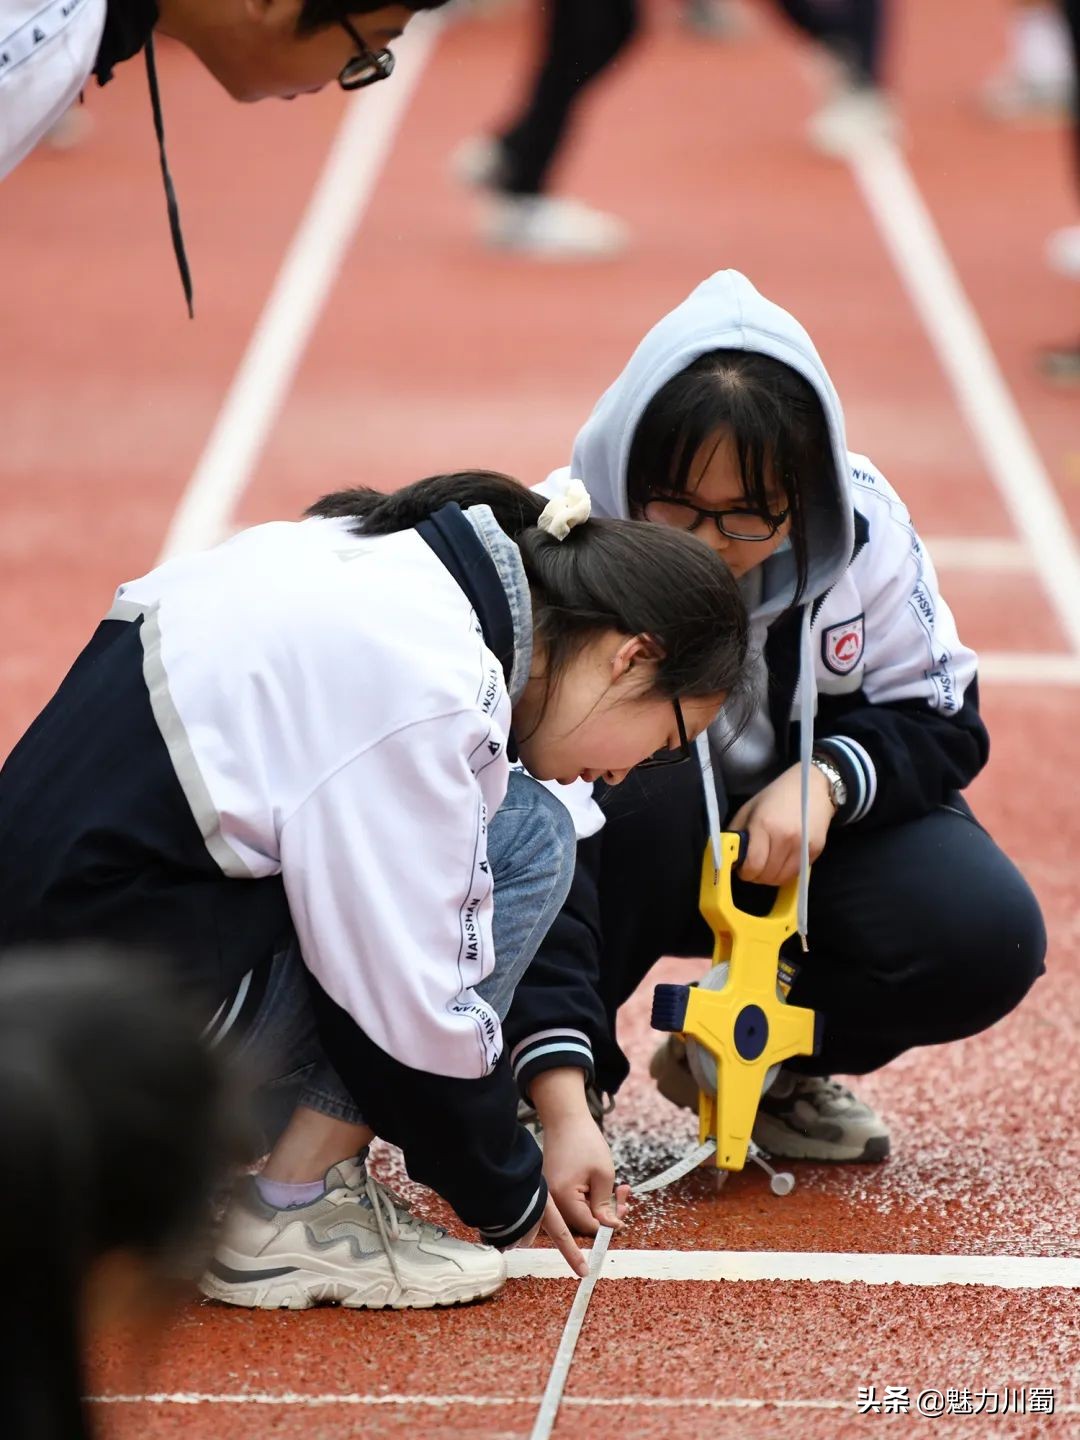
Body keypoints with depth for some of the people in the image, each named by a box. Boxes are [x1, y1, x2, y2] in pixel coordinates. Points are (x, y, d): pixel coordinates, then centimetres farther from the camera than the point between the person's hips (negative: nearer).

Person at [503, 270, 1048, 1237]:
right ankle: (583, 1080, -14)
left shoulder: (862, 529, -20)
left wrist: (825, 778, -30)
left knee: (985, 938, -24)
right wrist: (559, 1103, -45)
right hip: (632, 844, -3)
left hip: (805, 828, 3)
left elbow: (943, 720, -6)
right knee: (645, 779, -38)